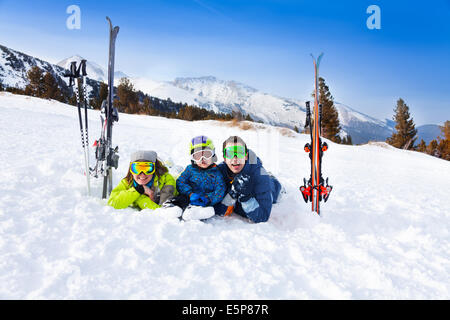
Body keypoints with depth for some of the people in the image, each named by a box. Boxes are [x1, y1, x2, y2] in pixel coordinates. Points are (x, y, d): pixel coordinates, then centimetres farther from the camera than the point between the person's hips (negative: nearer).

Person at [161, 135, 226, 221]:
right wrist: (190, 194, -13)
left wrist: (207, 199, -16)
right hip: (187, 197, 3)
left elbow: (220, 190, 2)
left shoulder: (216, 172, 10)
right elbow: (180, 182, 6)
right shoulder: (190, 169, 14)